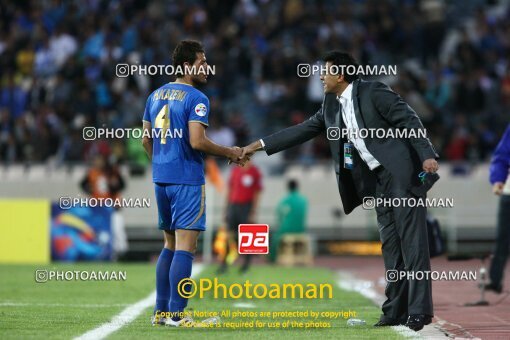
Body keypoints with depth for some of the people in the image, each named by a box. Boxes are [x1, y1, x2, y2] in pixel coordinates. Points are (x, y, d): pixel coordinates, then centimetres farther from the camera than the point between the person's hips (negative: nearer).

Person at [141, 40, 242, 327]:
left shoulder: (156, 95, 13)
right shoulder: (196, 99, -11)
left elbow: (147, 139, 18)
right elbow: (197, 141, -20)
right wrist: (229, 153, -7)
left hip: (161, 179, 8)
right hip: (187, 181, -8)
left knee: (170, 245, 16)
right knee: (185, 247, -6)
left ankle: (160, 311, 15)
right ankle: (176, 315, -9)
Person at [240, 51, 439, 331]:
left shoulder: (373, 92, -8)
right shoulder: (332, 106, 14)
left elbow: (409, 120, -11)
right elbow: (304, 129, 18)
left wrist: (427, 155, -20)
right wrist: (261, 145, 15)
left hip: (401, 172, -8)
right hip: (377, 181, 8)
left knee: (411, 240, -9)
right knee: (391, 244, 7)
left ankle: (419, 309, -12)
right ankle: (396, 310, 9)